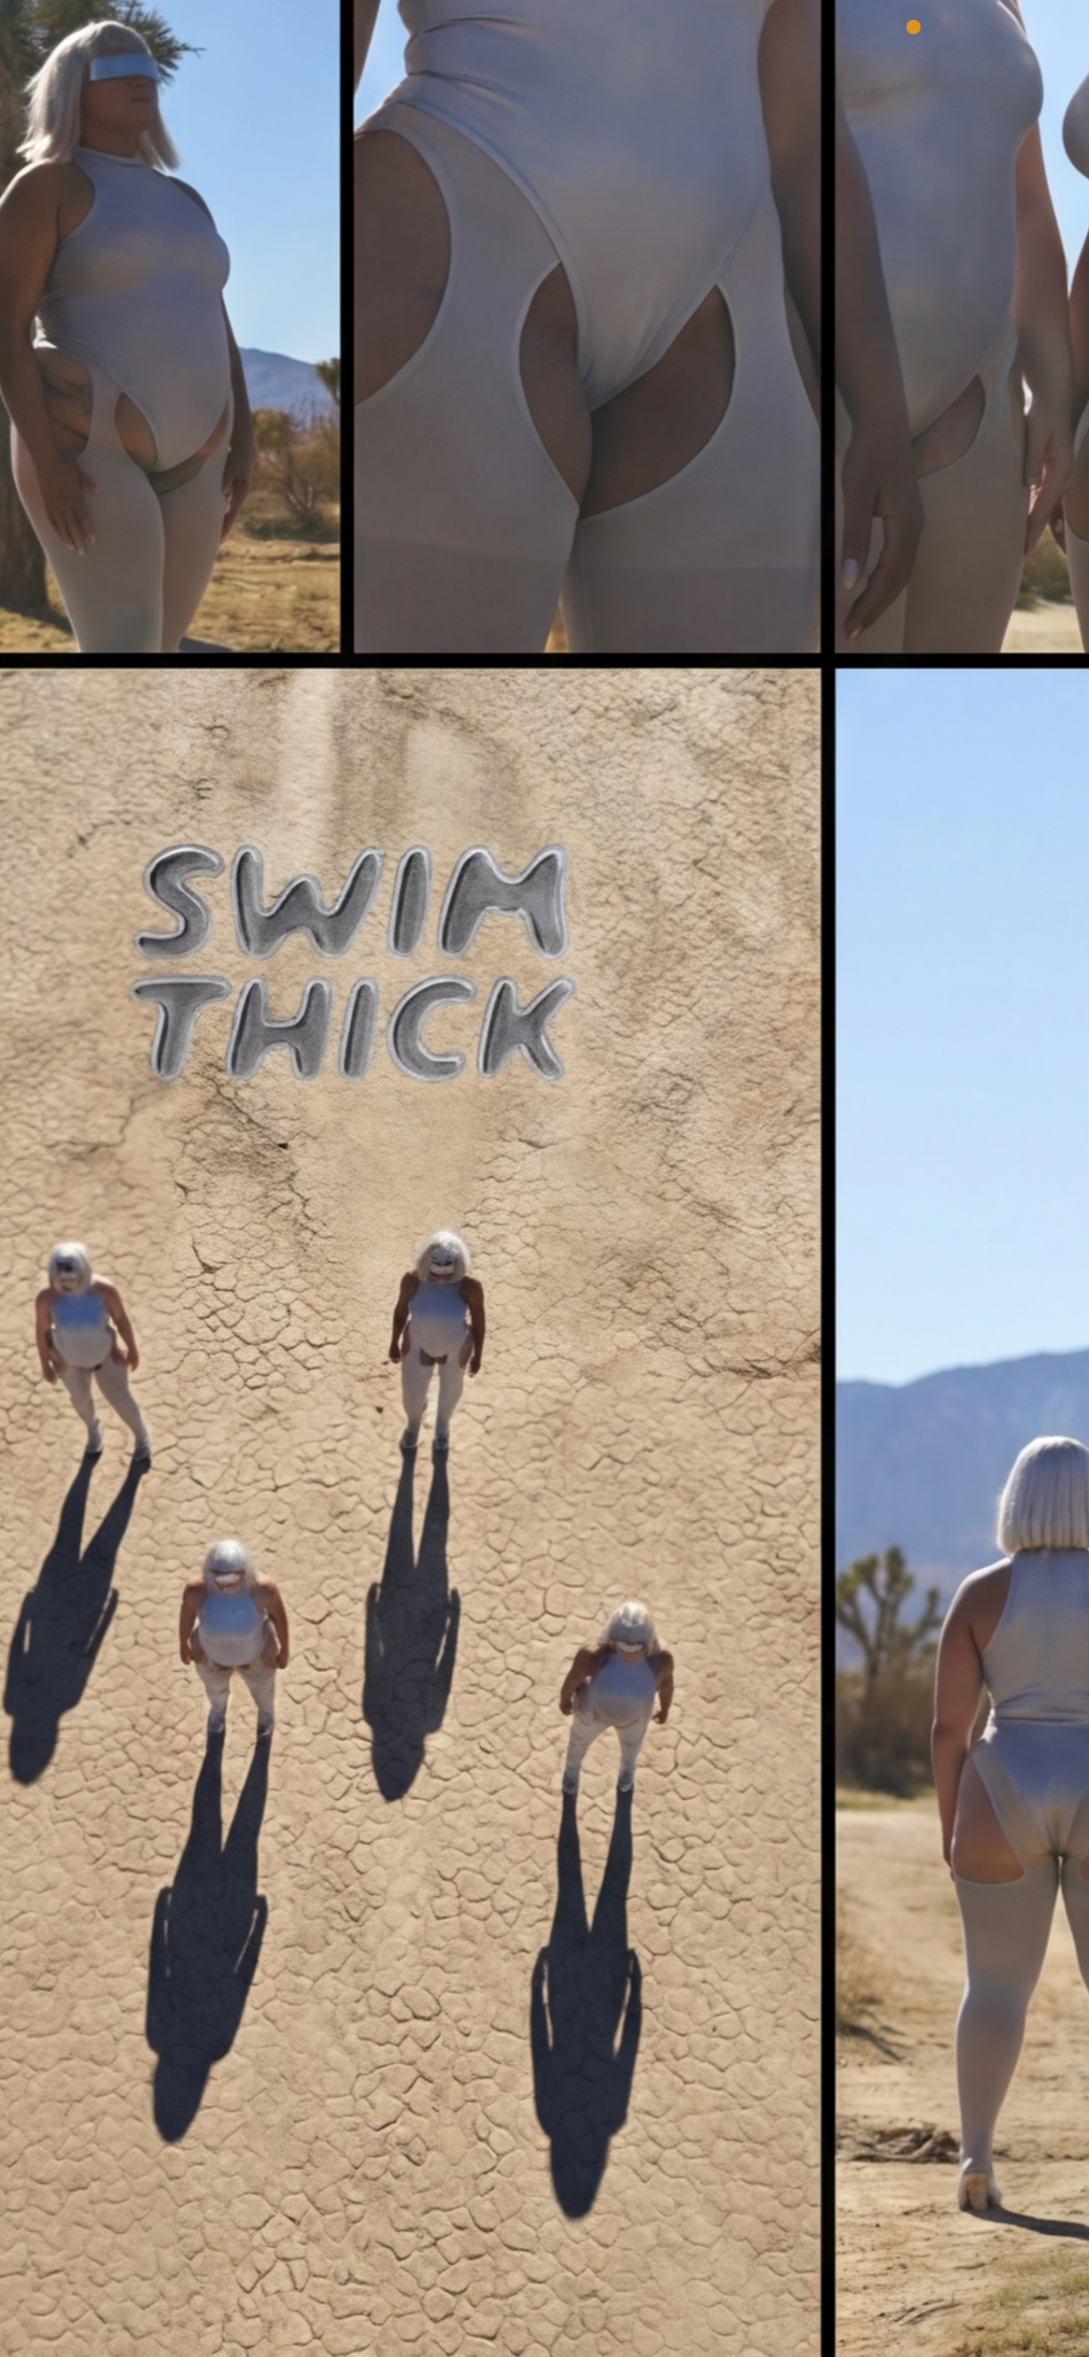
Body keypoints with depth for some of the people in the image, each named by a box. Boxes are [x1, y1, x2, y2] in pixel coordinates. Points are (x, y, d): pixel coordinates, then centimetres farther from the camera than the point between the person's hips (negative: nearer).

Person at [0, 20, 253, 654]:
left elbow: (218, 333, 19)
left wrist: (244, 444, 7)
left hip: (187, 461, 8)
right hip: (86, 451, -8)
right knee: (122, 660, -19)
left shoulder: (183, 201, 18)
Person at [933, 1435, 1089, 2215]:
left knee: (997, 1986, 12)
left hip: (1006, 1803, 1)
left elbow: (948, 1724, -3)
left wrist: (951, 1825, 8)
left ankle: (977, 2154, 0)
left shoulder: (980, 1594, -2)